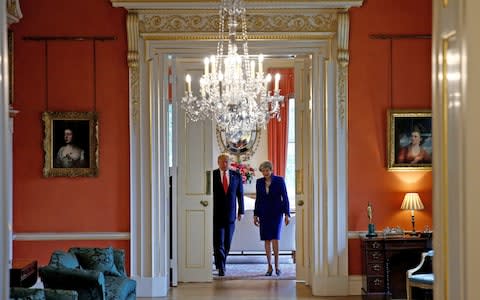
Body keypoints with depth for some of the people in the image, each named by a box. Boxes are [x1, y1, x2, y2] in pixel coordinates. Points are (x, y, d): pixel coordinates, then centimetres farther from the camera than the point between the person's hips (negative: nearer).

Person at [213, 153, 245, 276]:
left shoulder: (236, 176, 6)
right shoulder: (212, 175, -1)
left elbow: (240, 194, 9)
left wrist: (241, 211, 4)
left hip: (230, 214, 3)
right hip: (216, 214, -3)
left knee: (227, 242, 8)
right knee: (218, 242, -8)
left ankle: (221, 263, 24)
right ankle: (221, 267, -7)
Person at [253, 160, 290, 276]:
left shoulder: (279, 180, -3)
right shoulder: (259, 182, 6)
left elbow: (285, 197, -2)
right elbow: (258, 199, 12)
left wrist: (287, 214, -6)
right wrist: (255, 215, 10)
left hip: (276, 213, -3)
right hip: (264, 213, 3)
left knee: (275, 238, -11)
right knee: (267, 240, 2)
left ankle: (276, 265, -1)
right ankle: (269, 266, 7)